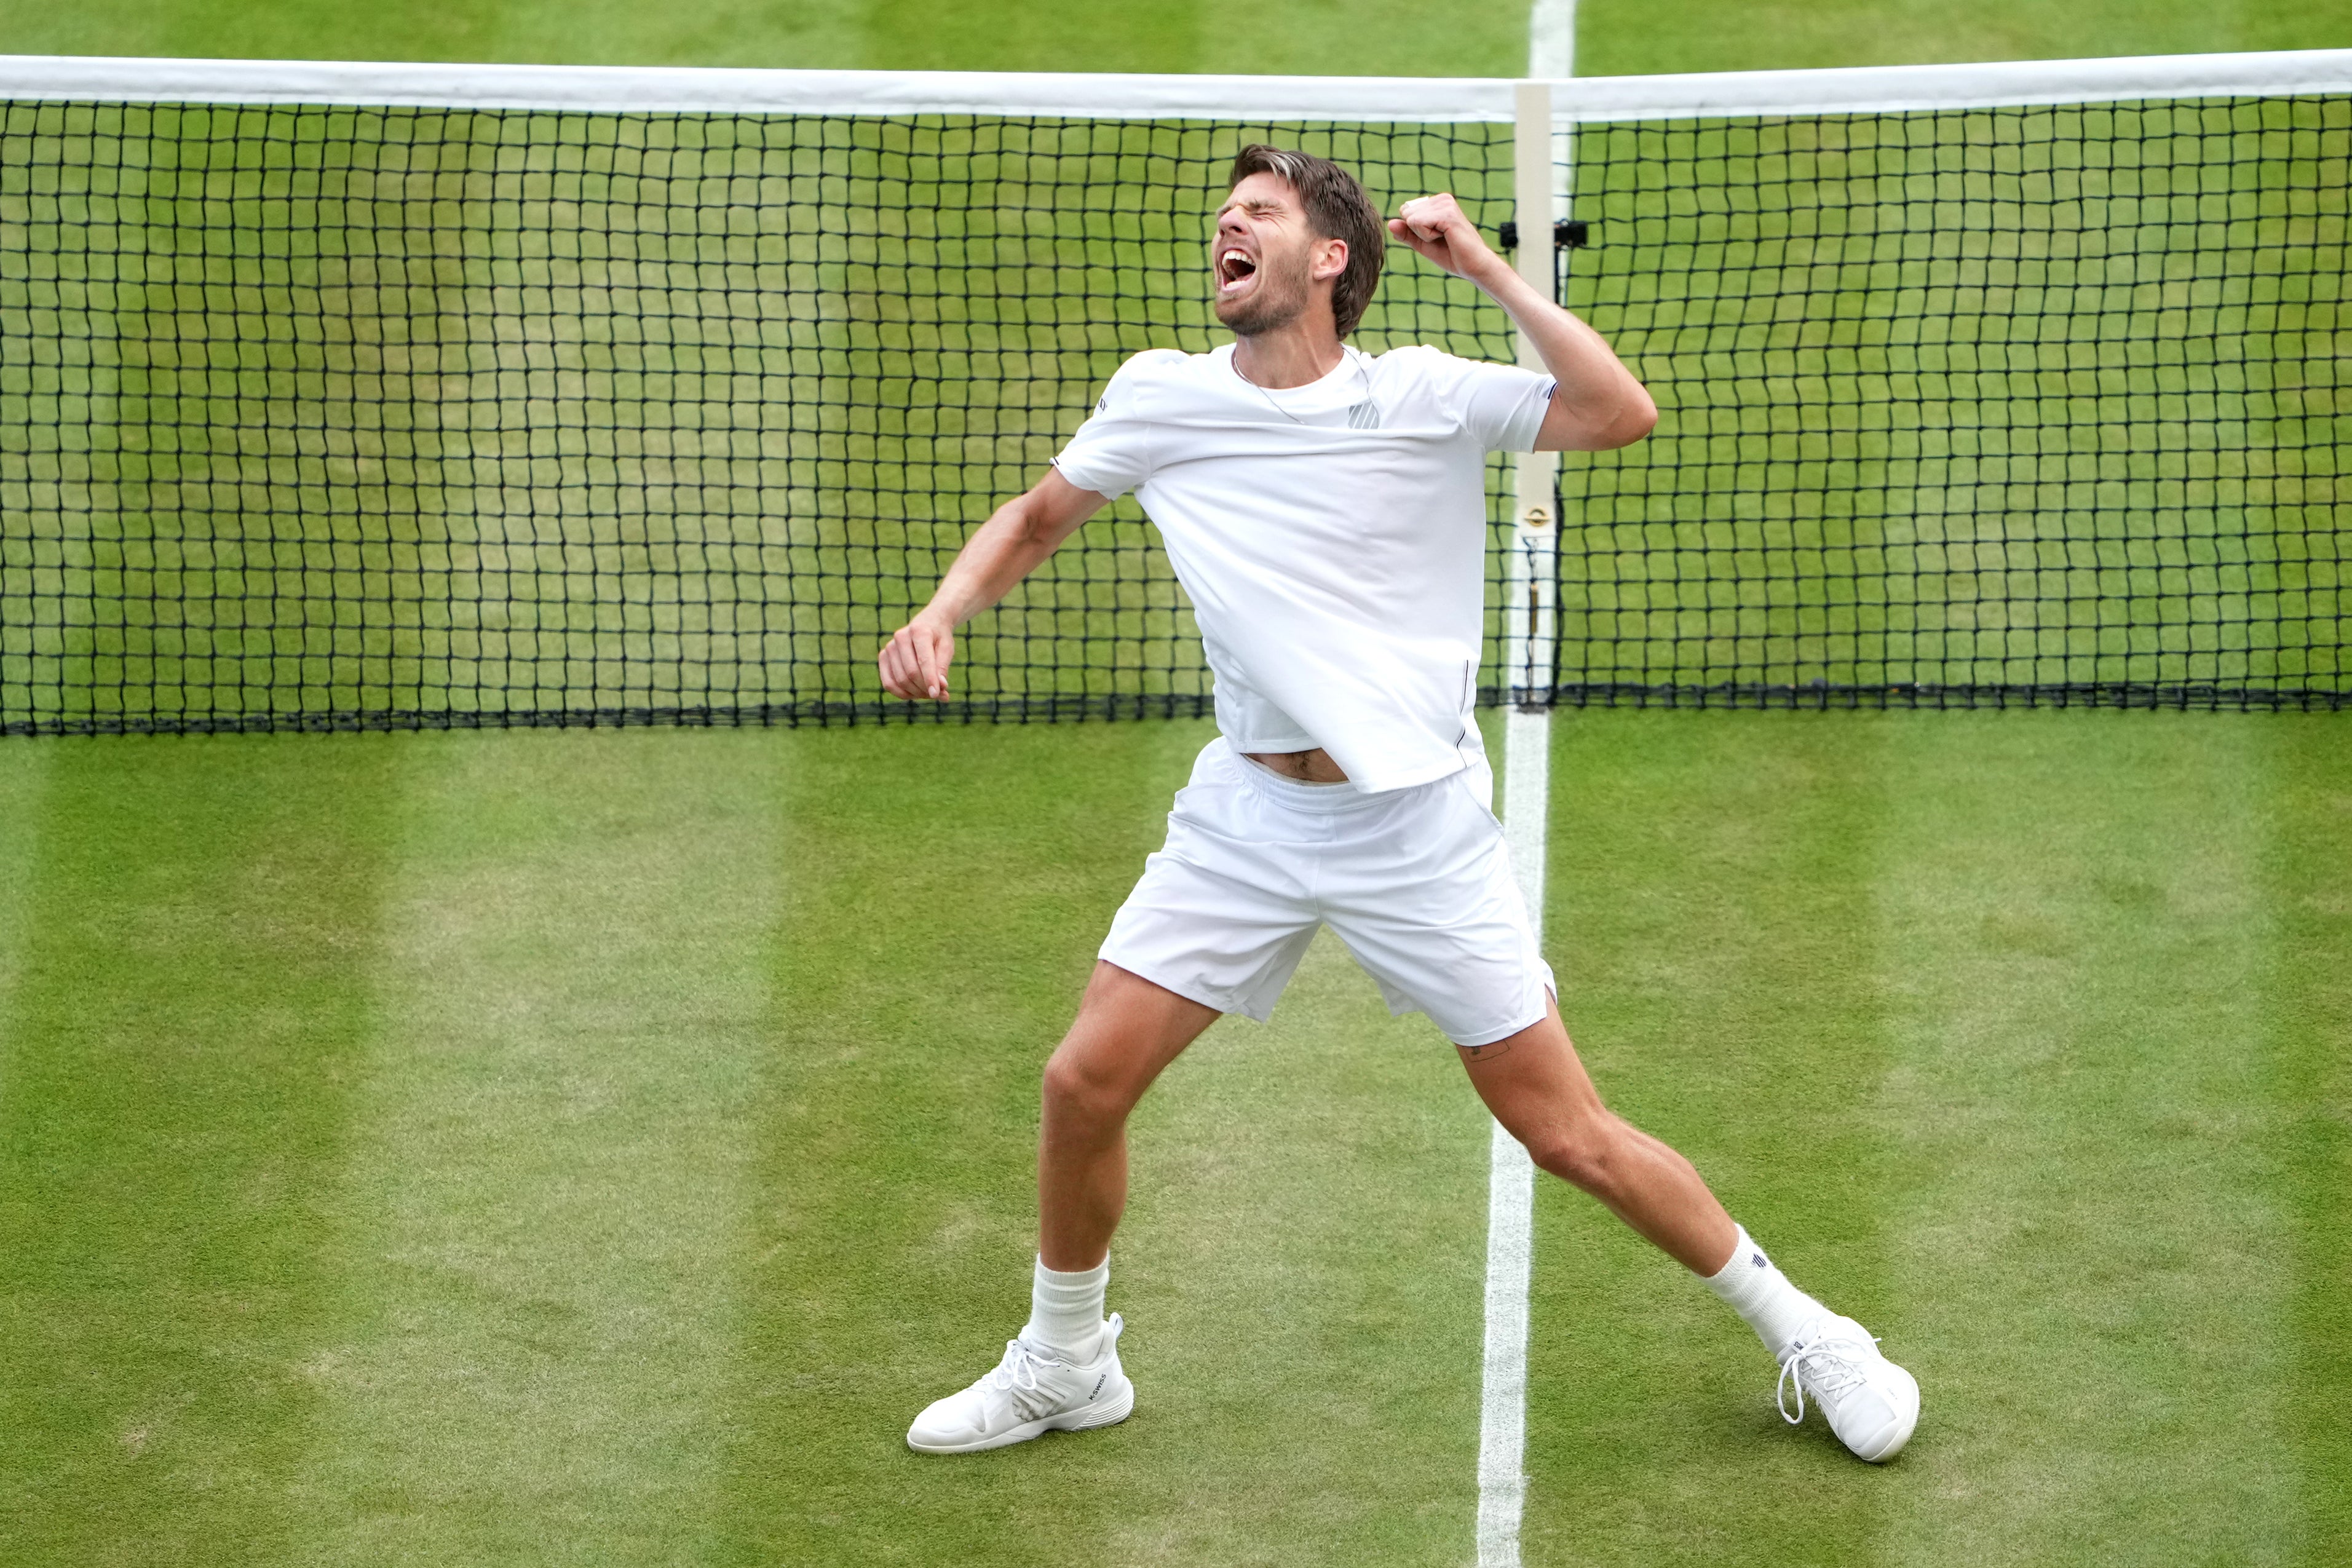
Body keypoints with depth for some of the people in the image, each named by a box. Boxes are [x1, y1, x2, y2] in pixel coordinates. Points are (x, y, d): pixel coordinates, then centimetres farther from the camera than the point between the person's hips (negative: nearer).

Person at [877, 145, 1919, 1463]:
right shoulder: (1159, 397, 0)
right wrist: (943, 614, -3)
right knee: (1086, 1082, -2)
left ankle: (1801, 1332, 17)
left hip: (1421, 825, -3)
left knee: (1569, 1134, -2)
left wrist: (1489, 270, -20)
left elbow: (1621, 414, -22)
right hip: (1247, 818, 3)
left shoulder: (1427, 399, -9)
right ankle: (1065, 1366, 23)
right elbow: (1037, 521, 15)